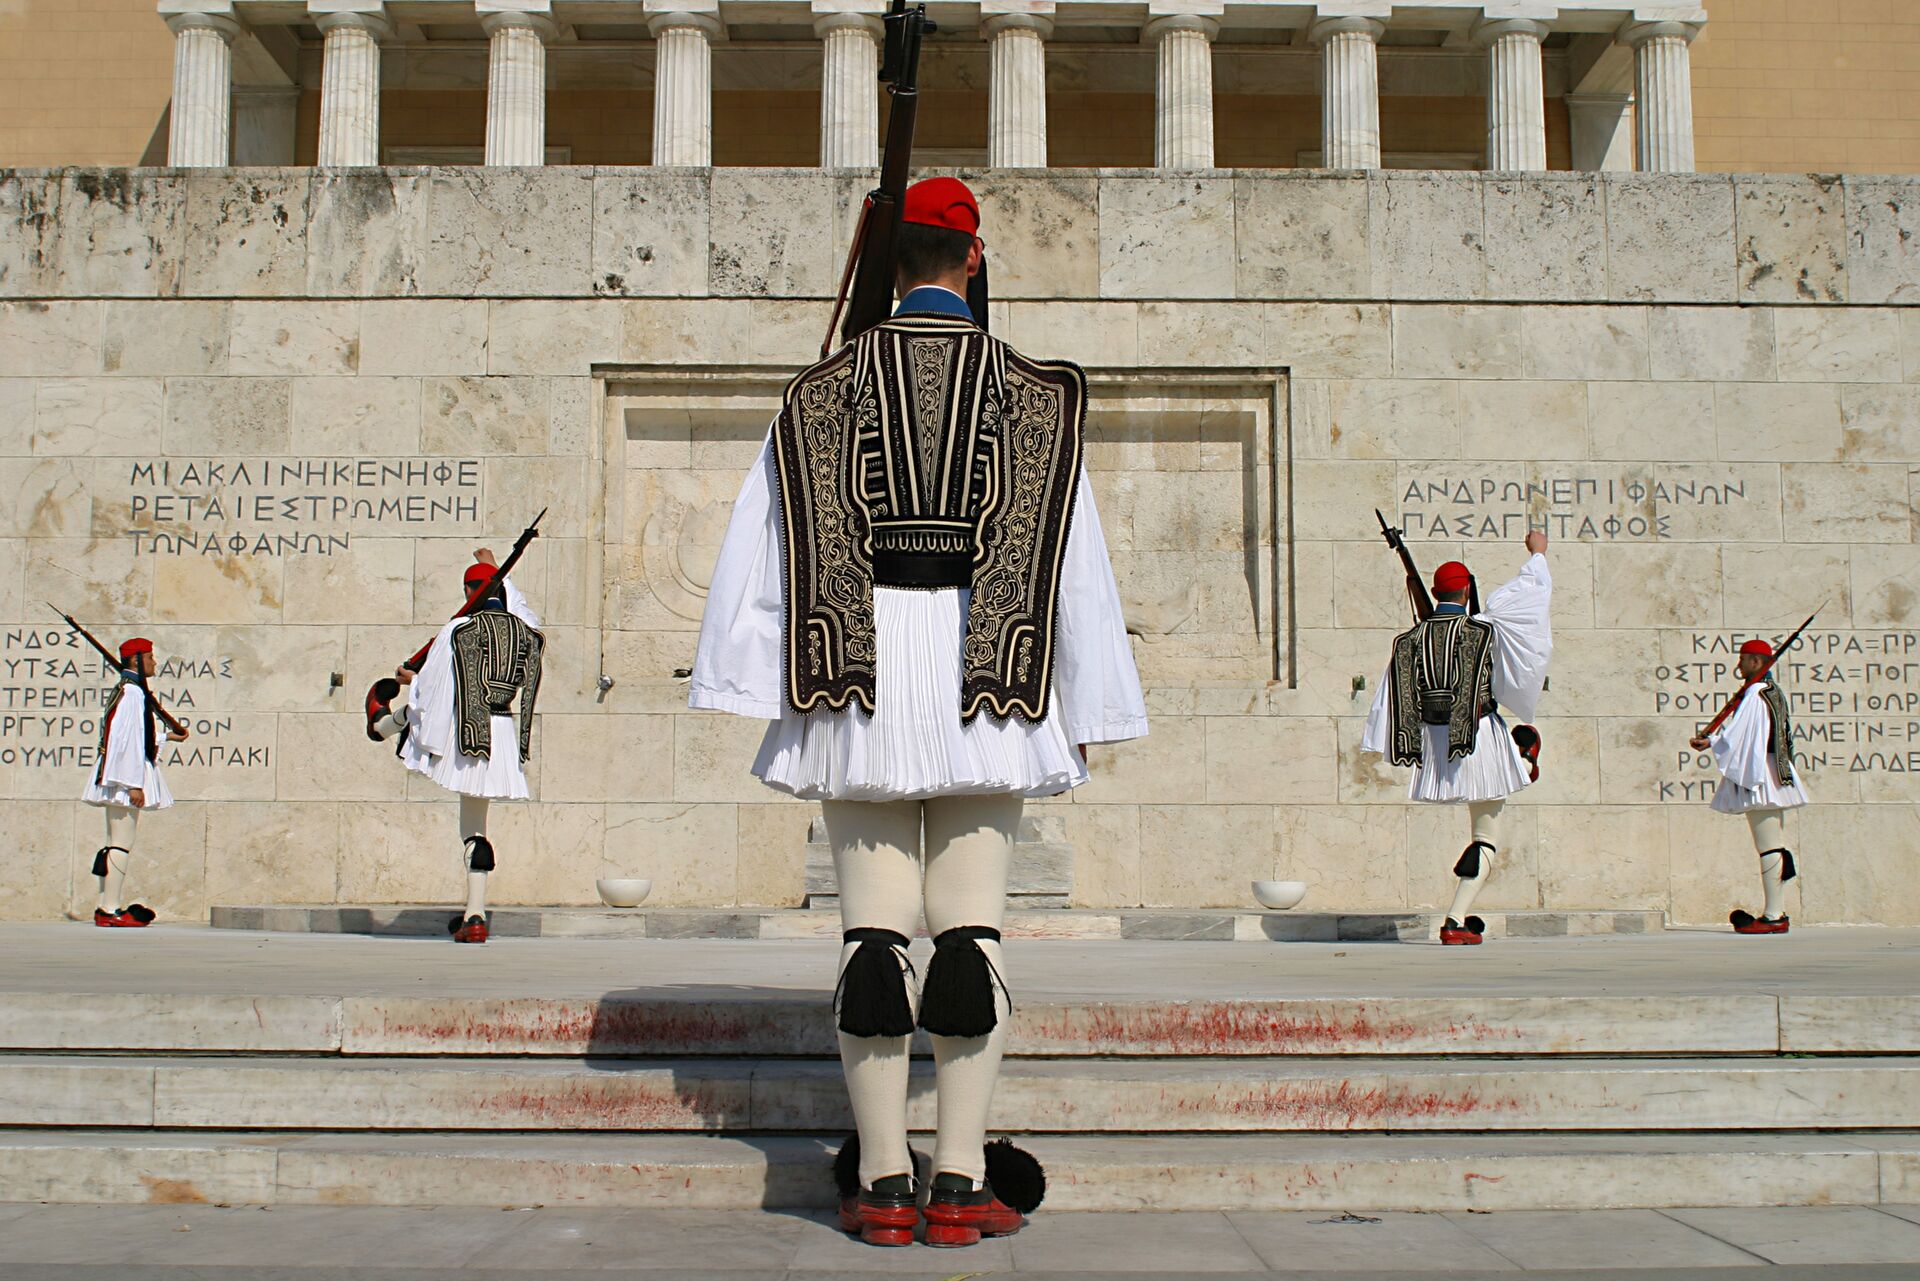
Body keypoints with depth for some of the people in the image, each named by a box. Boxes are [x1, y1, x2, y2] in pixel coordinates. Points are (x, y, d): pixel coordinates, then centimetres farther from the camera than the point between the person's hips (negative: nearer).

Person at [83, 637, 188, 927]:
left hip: (114, 780, 10)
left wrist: (166, 736, 38)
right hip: (126, 775, -10)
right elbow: (128, 740, -18)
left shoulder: (122, 690, 17)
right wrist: (134, 784, -20)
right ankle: (111, 910, -8)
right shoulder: (133, 692, -13)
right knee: (122, 844, -9)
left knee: (113, 845, 11)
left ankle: (103, 907, 14)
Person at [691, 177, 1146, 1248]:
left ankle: (884, 1186, 4)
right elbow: (1076, 563, 5)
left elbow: (763, 541, 2)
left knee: (874, 927, 2)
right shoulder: (1031, 392, 7)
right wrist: (1086, 712, 10)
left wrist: (753, 681, 4)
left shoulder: (827, 388, 8)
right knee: (973, 926, 1)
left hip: (861, 672, 1)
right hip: (984, 675, 0)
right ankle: (962, 1183, 2)